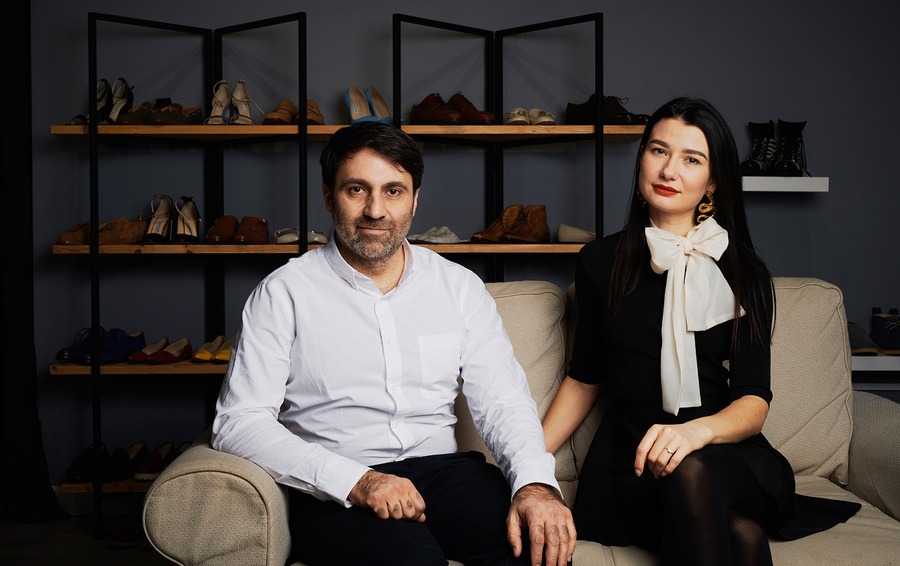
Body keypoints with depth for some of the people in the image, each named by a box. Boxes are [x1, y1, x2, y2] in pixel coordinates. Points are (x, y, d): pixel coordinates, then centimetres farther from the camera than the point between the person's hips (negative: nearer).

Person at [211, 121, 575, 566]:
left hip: (439, 467, 4)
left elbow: (502, 400, 5)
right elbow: (238, 422, -7)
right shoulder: (283, 294, 0)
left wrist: (535, 482, -17)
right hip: (332, 491, -3)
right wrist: (354, 480, -20)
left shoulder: (460, 287, 11)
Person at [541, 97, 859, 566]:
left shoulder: (745, 272, 5)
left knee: (689, 471, -38)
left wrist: (698, 430, -28)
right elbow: (583, 380, 16)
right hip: (631, 463, 0)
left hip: (727, 457, 1)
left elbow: (754, 403, -5)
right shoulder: (601, 262, 9)